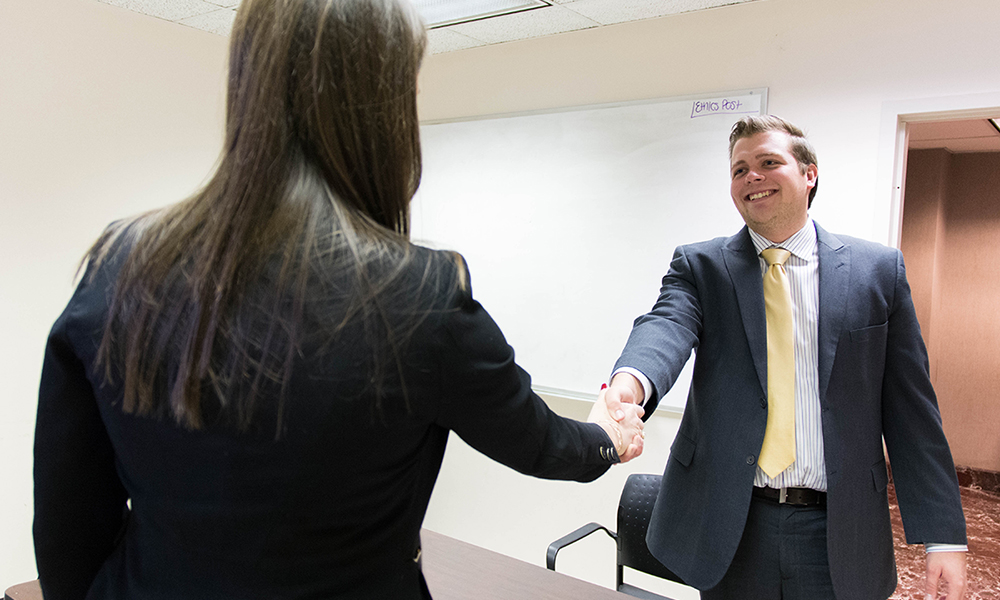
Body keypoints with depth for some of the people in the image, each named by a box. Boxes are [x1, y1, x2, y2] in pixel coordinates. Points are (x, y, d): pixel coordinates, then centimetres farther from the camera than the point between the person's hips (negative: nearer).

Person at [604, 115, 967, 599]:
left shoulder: (878, 269, 2)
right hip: (729, 523, 0)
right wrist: (632, 381, -43)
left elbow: (909, 407, 1)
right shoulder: (699, 266, 1)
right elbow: (667, 324, -20)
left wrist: (942, 534, -3)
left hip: (838, 536, 1)